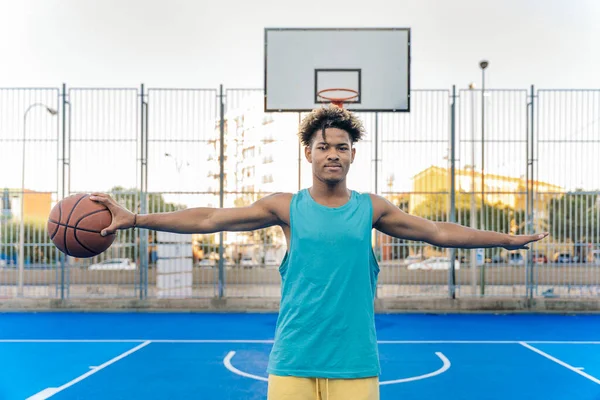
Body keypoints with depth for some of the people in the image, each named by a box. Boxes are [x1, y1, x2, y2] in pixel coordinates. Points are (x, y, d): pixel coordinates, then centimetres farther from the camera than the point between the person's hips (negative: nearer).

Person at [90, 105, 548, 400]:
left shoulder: (371, 209, 5)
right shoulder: (286, 207, 1)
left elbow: (438, 231, 7)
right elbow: (208, 219, -3)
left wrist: (507, 239, 7)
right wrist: (134, 218, -8)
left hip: (355, 361, 1)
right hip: (294, 359, -1)